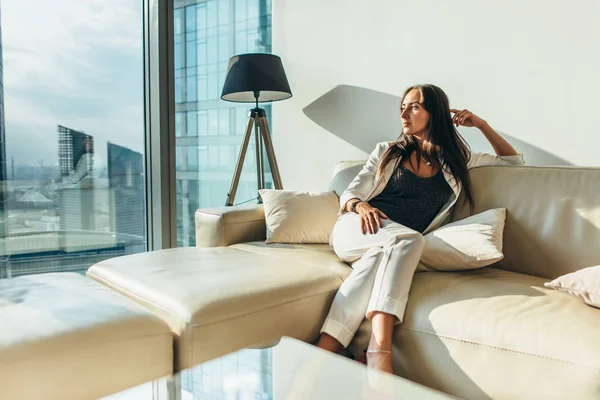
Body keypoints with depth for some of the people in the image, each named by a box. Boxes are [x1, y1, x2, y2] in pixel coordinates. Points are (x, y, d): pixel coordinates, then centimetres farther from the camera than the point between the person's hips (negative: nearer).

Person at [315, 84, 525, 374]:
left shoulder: (456, 159, 20)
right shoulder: (387, 151, 16)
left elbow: (513, 161, 29)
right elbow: (349, 195, 11)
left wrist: (481, 124, 18)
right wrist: (360, 206, -13)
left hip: (384, 248, 1)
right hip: (359, 229, 0)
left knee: (377, 256, -38)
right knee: (410, 238, -36)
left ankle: (326, 349, -44)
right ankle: (380, 351, -44)